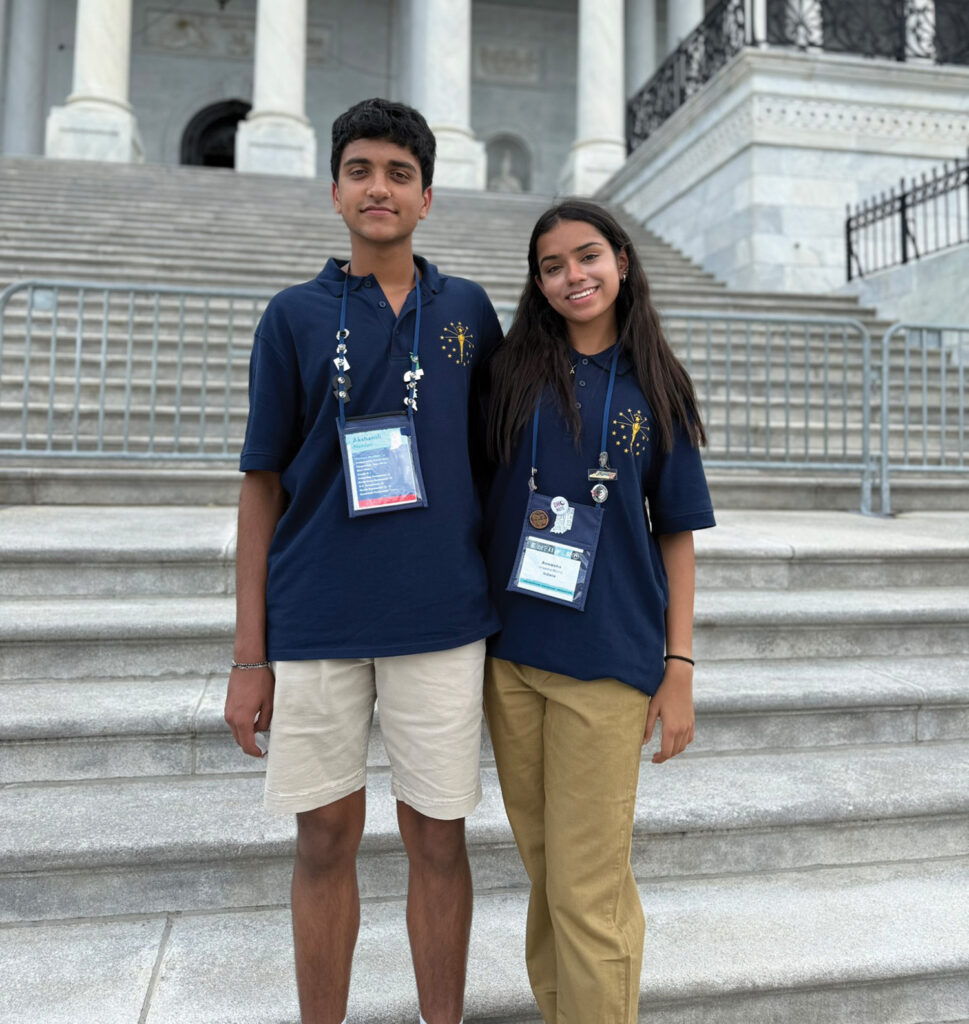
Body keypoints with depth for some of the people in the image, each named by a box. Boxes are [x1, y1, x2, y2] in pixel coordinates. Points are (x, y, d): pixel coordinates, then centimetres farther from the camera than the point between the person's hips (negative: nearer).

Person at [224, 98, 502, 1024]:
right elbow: (263, 486, 4)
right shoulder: (295, 315, 4)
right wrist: (248, 654, 1)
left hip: (439, 616, 1)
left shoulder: (469, 311, 7)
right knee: (325, 839, 11)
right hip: (315, 621, 0)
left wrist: (500, 594, 8)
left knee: (436, 839, 10)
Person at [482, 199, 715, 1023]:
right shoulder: (514, 373, 5)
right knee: (545, 868, 16)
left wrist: (679, 667, -1)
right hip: (510, 654, 2)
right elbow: (475, 495, 8)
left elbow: (676, 534, 4)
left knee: (587, 890, 1)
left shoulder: (655, 388, 3)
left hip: (608, 661, -2)